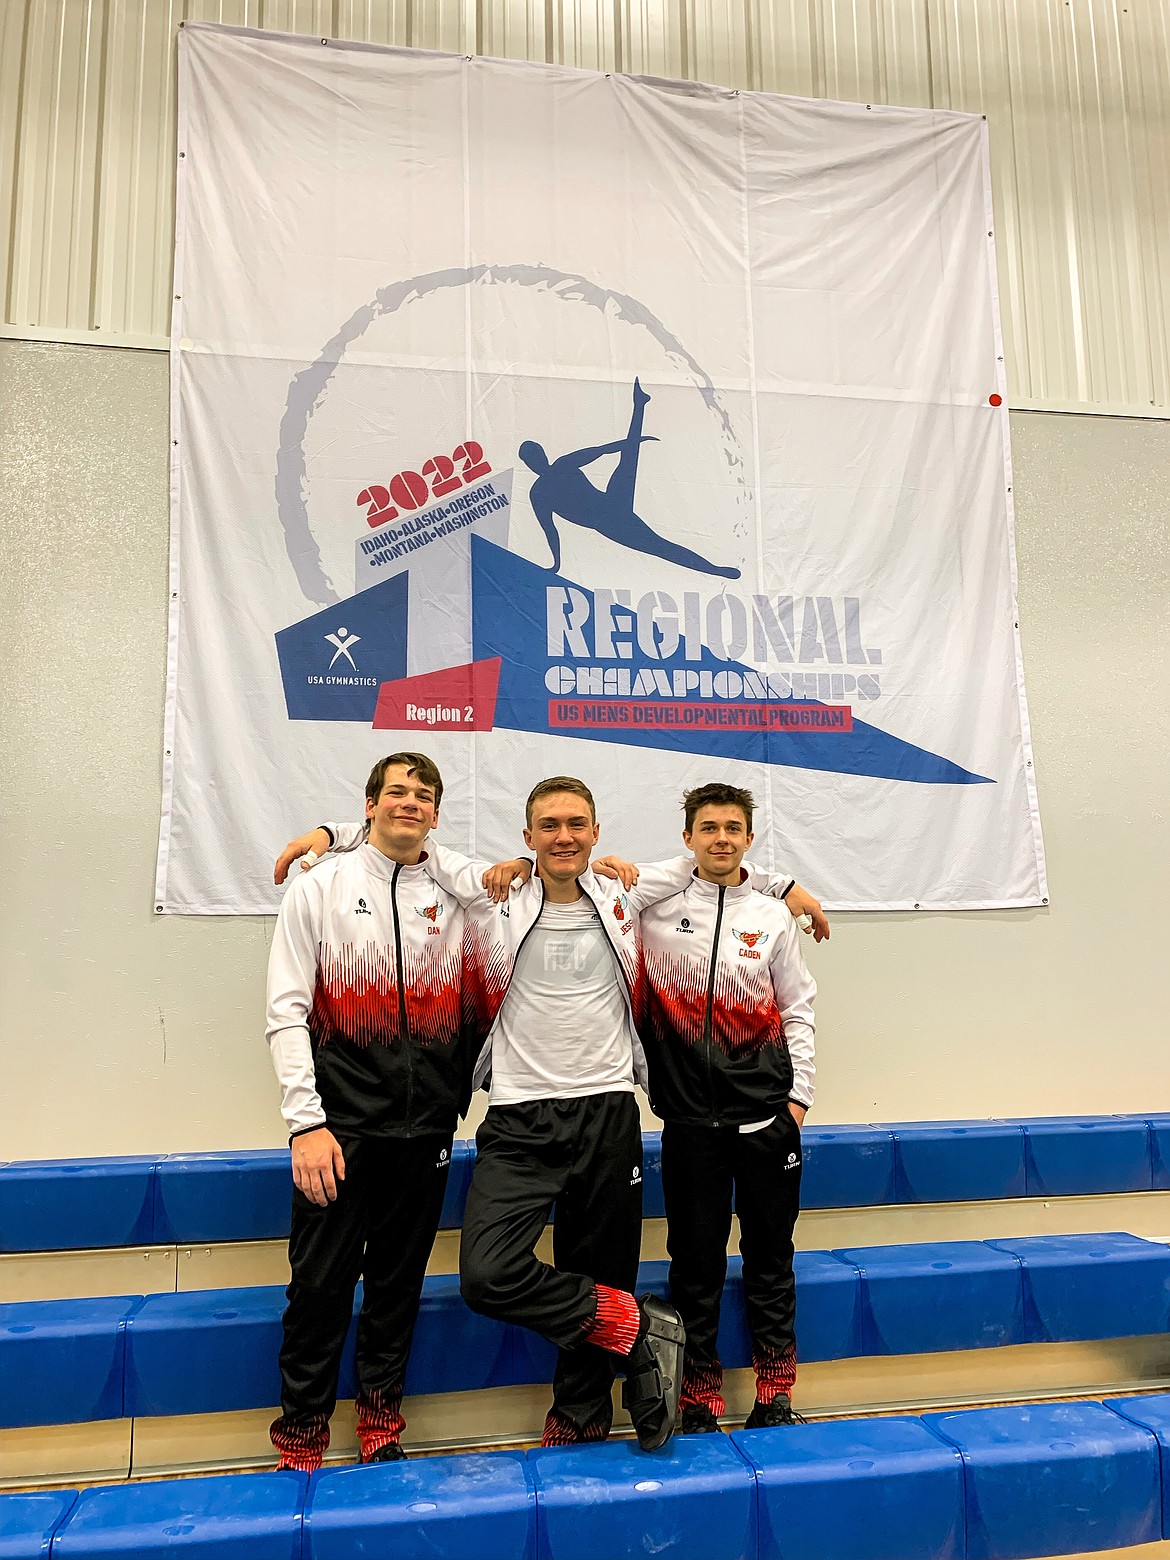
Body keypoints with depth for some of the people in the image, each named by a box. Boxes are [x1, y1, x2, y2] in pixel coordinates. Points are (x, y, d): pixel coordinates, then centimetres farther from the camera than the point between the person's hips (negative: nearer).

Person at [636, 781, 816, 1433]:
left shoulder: (774, 916, 6)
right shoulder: (658, 907, 2)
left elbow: (798, 1012, 8)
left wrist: (798, 1095, 3)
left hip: (766, 1115, 1)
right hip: (689, 1117, -1)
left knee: (771, 1255, 11)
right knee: (696, 1259, 7)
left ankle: (776, 1397, 26)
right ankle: (700, 1401, 22)